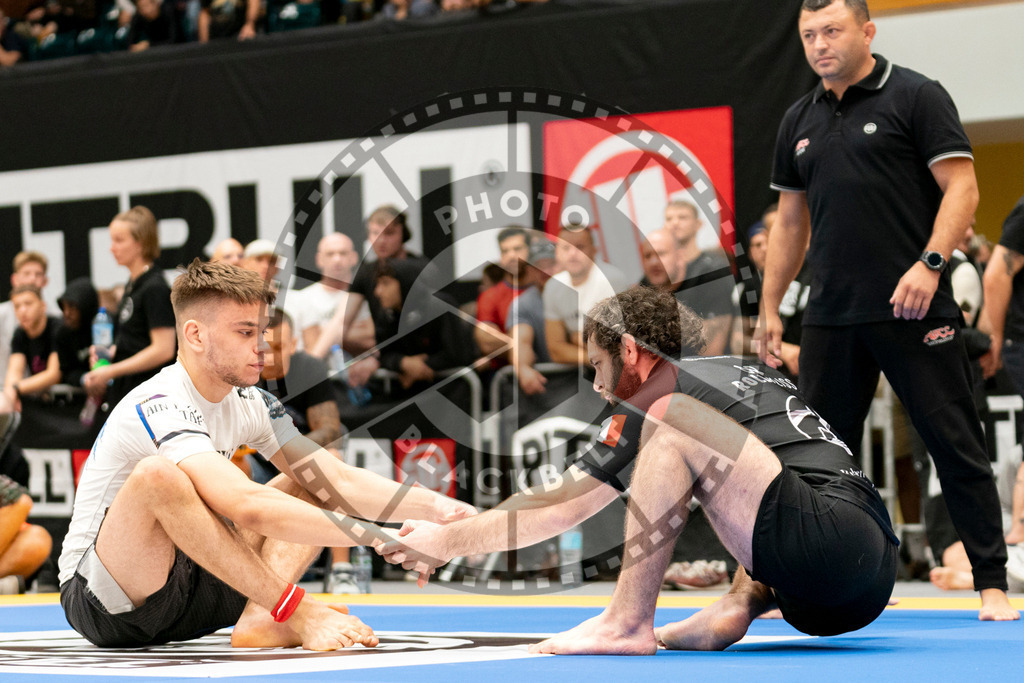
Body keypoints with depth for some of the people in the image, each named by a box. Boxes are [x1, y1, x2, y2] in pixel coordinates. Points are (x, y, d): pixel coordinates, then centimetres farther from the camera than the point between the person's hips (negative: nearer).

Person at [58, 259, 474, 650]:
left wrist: (435, 507, -13)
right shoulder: (160, 406, -23)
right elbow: (248, 507, -36)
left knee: (310, 487, 4)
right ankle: (296, 614, -26)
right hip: (101, 603, -8)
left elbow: (338, 481, 2)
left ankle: (259, 620, -22)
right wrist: (384, 536, -36)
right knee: (157, 474, -35)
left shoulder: (248, 404, 4)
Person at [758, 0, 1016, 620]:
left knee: (956, 445, -4)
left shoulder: (915, 97, -2)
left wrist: (929, 263, -20)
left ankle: (993, 585, 1)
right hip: (831, 316, 6)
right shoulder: (800, 122, 15)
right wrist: (771, 308, 17)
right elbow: (790, 223, 21)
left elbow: (962, 187, -8)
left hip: (914, 310, -5)